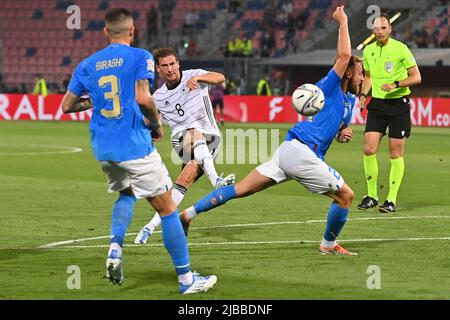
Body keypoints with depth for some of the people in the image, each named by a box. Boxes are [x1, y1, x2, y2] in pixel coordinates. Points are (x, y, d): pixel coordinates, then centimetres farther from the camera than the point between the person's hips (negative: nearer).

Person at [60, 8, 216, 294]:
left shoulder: (88, 65, 9)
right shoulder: (140, 57, -6)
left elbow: (67, 105, 11)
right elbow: (143, 98, -20)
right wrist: (156, 123, -3)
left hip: (103, 149, 6)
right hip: (135, 147, -6)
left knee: (127, 193, 31)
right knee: (167, 208, 3)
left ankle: (115, 246, 4)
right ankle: (186, 279, 5)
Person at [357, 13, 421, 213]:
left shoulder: (400, 49, -9)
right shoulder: (368, 51, 6)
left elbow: (416, 77, -7)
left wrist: (396, 84, -21)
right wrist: (363, 94, 5)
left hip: (398, 104, -4)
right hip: (377, 104, 4)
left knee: (396, 153, -1)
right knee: (369, 149, -6)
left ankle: (392, 200, 6)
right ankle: (372, 195, 6)